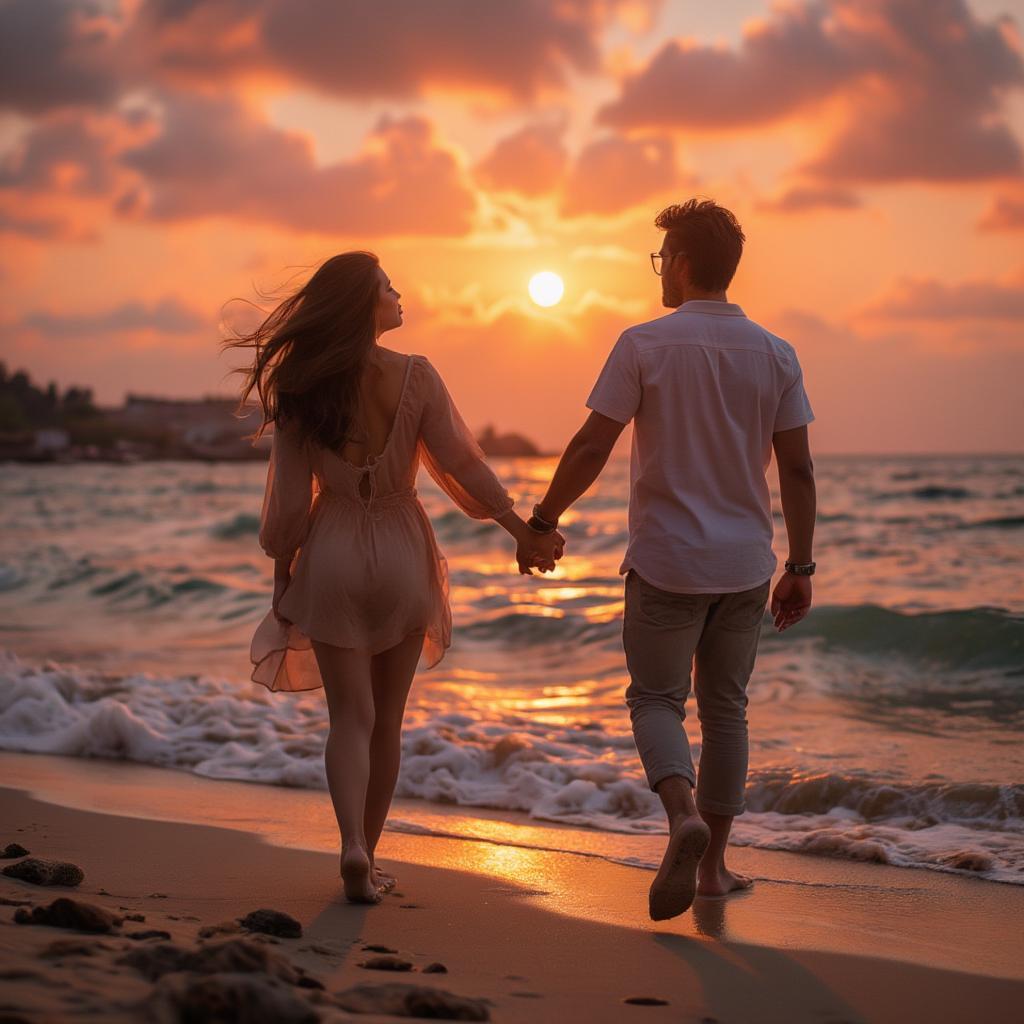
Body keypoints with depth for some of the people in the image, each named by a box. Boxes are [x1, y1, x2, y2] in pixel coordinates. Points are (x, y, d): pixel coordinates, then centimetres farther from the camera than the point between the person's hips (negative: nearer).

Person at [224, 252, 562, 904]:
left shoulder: (303, 388, -5)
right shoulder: (415, 376, -10)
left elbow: (290, 497, -2)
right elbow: (463, 464, -7)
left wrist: (282, 575, 9)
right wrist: (522, 530, 3)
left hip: (331, 558, 1)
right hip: (401, 555, -1)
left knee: (351, 716, 4)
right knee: (387, 717, 13)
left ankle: (353, 846, -17)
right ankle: (368, 855, 21)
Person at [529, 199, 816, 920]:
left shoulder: (645, 345, -8)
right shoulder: (775, 354, 3)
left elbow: (591, 448, -9)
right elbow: (797, 469, 2)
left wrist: (543, 520, 4)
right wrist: (801, 568, 9)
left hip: (666, 562, -3)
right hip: (745, 564, 3)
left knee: (656, 699, 8)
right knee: (725, 707, 13)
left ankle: (684, 813, -19)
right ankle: (712, 865, 17)